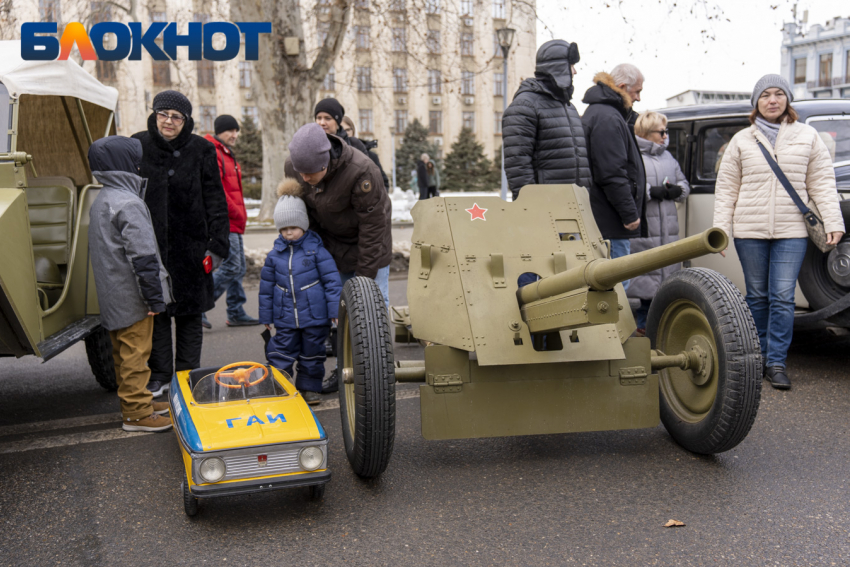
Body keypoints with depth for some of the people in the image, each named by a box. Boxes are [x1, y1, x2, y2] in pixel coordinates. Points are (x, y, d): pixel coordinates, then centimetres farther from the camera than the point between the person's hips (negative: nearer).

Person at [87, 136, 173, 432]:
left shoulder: (100, 201, 13)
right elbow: (142, 255, -22)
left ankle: (137, 402, 29)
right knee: (135, 354, -2)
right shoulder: (128, 203, -19)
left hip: (112, 296, 10)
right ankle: (136, 413, 5)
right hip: (131, 296, -10)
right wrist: (155, 297, -18)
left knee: (123, 352, 17)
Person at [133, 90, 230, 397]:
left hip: (190, 245, -1)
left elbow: (215, 200, 0)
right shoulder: (139, 146, 3)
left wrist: (218, 243, -6)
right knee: (155, 312, 5)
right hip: (150, 245, 1)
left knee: (189, 313, 7)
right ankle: (160, 375, 17)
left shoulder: (202, 150, -1)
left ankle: (187, 375, 17)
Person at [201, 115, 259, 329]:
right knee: (231, 267, -13)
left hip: (234, 223, 11)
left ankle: (236, 313, 20)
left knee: (238, 267, 13)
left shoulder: (228, 155, 22)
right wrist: (237, 214, -15)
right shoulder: (212, 154, -12)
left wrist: (240, 215, 15)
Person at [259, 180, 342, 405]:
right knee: (280, 354, 4)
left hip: (315, 316, -2)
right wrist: (266, 316, 11)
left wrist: (336, 310, -9)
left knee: (312, 355, 11)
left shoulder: (317, 251, -6)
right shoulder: (275, 255, 2)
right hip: (285, 318, 2)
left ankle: (309, 388, 26)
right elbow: (266, 286, 10)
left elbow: (332, 281, -5)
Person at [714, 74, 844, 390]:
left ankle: (776, 362, -1)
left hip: (792, 231, -1)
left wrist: (833, 222, -3)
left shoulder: (807, 136, 8)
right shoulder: (742, 141, 8)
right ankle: (759, 356, 21)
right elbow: (726, 189, 7)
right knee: (757, 296, 8)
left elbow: (822, 183, 6)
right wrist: (721, 229, -1)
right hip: (749, 231, 1)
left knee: (783, 296, -7)